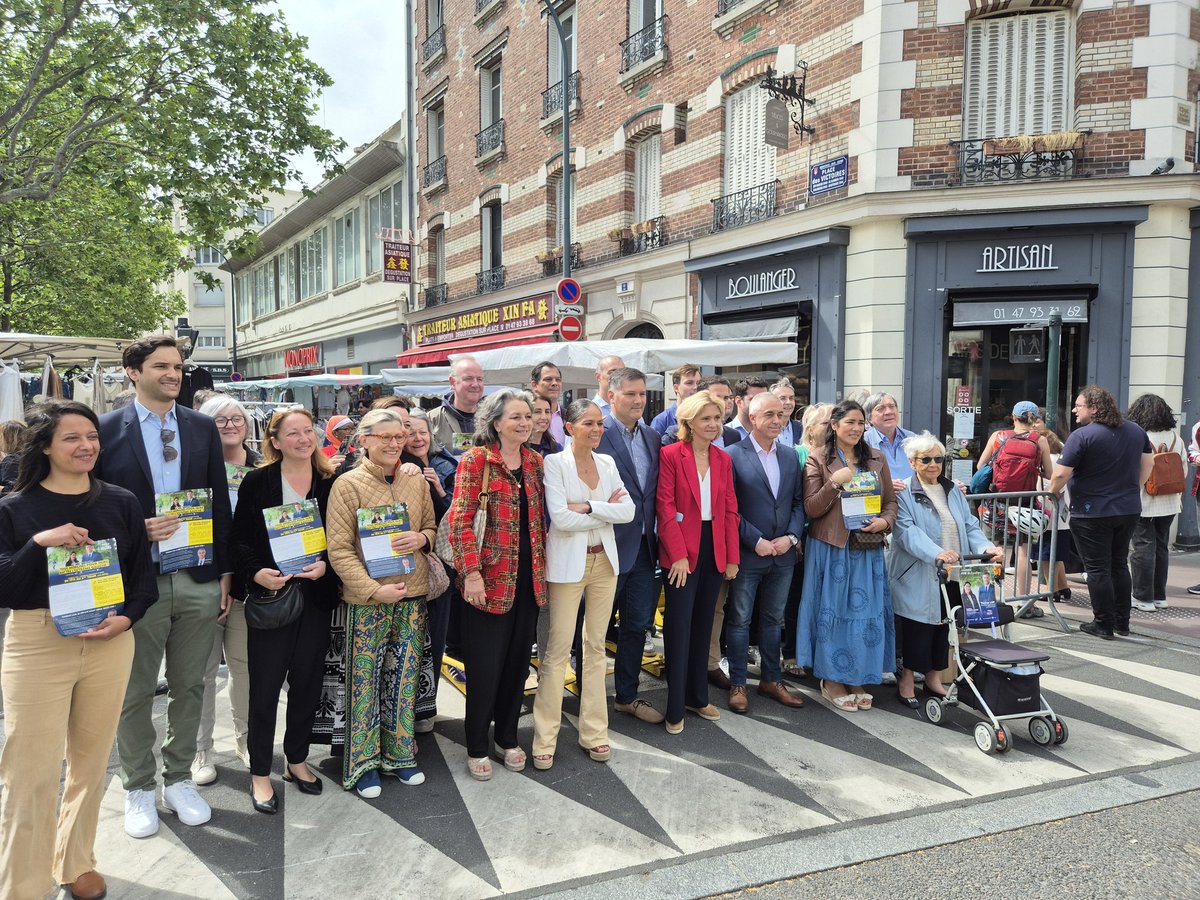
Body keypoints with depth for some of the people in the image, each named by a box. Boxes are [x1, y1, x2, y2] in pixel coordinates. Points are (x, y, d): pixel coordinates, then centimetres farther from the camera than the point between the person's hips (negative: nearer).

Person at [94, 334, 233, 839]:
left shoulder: (203, 428, 6)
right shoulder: (106, 430, -3)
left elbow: (221, 503, 7)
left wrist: (226, 572, 5)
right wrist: (136, 533, -18)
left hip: (198, 583, 3)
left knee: (189, 687, 13)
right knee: (135, 693, 11)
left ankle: (179, 780, 31)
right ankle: (139, 789, 29)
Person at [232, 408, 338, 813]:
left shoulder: (331, 482, 3)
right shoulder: (257, 482, -3)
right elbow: (240, 538, -2)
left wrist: (326, 565, -11)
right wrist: (256, 572, -18)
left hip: (316, 594, 3)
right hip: (270, 594, -2)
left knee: (308, 680, 11)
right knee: (265, 684, 3)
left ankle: (296, 760, 30)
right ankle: (260, 772, 18)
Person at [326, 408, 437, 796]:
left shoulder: (417, 481, 6)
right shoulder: (347, 484, -7)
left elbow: (432, 527, 17)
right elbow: (339, 549, -10)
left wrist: (422, 538, -7)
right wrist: (374, 589, -18)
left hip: (412, 594, 4)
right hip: (367, 597, -4)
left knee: (404, 676, 12)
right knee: (364, 679, 5)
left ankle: (399, 754, 28)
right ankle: (364, 762, 20)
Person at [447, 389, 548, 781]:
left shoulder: (535, 461, 9)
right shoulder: (476, 460, -9)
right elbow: (460, 519, -13)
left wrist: (543, 565, 11)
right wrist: (471, 573, -18)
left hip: (528, 577, 6)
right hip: (489, 578, -5)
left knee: (518, 661, 14)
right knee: (485, 665, 3)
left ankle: (507, 738, 31)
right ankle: (476, 746, 21)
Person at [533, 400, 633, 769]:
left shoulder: (607, 462, 8)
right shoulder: (554, 463, -8)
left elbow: (628, 510, -3)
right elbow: (561, 519, -18)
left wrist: (588, 507, -14)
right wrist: (607, 510, -9)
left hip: (604, 561, 5)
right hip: (568, 563, -5)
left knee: (596, 646, 12)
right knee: (558, 649, -1)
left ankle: (594, 731, 23)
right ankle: (545, 738, 11)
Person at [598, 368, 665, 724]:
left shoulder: (653, 438, 9)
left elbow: (656, 493, 14)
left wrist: (656, 539, 9)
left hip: (644, 548, 7)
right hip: (608, 548, -6)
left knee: (637, 626, 15)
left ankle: (627, 696, 31)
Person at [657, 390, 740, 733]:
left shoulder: (723, 458, 8)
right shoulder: (671, 454, -8)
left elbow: (730, 509, 8)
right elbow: (665, 507, -12)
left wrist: (732, 557, 3)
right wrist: (678, 554, -16)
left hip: (714, 550, 5)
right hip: (682, 552, -5)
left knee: (703, 625, 15)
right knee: (679, 628, -1)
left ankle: (697, 697, 28)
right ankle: (675, 708, 9)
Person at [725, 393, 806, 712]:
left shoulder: (791, 456, 8)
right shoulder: (733, 455, -9)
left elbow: (799, 502, 9)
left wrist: (791, 537, -6)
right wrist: (756, 541, -15)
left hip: (783, 554, 5)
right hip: (746, 554, -5)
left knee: (773, 620, 16)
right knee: (740, 620, 6)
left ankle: (772, 680, 29)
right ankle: (738, 684, 19)